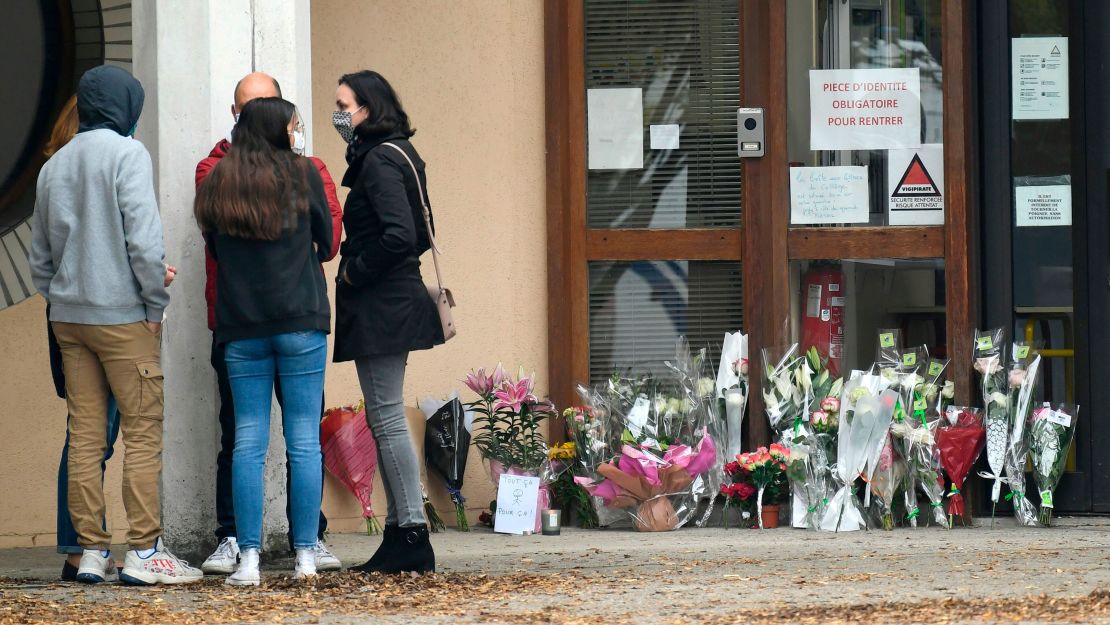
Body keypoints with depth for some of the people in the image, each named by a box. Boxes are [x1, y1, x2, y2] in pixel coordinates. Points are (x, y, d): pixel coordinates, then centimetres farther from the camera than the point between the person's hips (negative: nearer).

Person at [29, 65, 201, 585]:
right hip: (122, 316, -6)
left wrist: (59, 298, 18)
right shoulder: (126, 154, -7)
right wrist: (156, 303, -7)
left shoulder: (53, 166, 13)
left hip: (68, 318, 6)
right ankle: (144, 551, -7)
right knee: (143, 433, -3)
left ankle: (91, 551, 6)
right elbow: (143, 236, -15)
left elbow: (40, 255, 15)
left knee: (85, 435, 6)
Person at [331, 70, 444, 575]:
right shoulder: (397, 155, 16)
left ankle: (413, 538, -8)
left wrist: (356, 272, -13)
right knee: (384, 419, 13)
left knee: (387, 419, -8)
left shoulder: (379, 160, -15)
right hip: (394, 301, 10)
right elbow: (419, 236, 21)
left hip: (380, 307, -10)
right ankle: (401, 534, 15)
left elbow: (399, 235, -25)